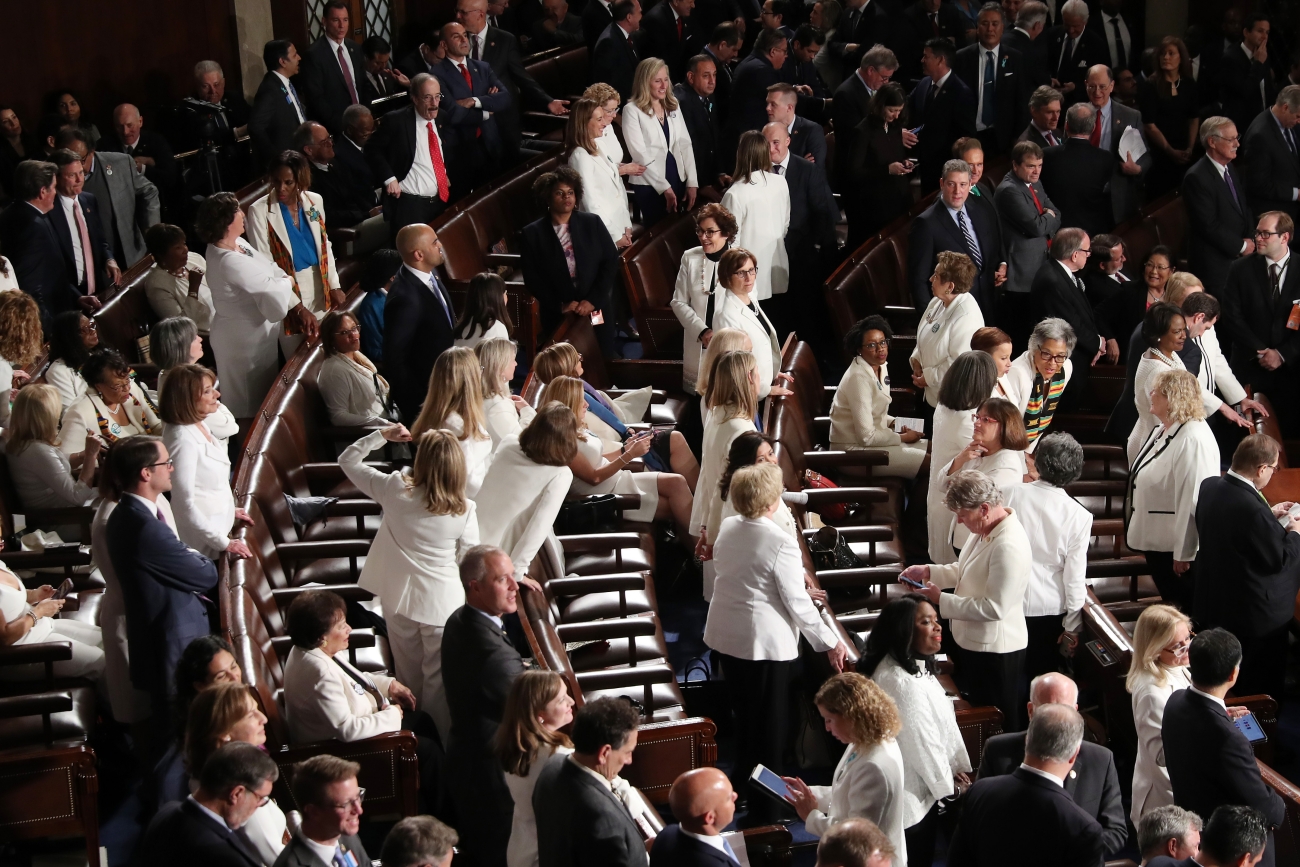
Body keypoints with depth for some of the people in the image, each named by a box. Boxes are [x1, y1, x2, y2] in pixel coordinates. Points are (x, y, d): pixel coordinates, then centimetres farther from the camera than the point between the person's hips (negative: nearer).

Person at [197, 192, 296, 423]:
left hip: (255, 336, 10)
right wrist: (288, 281, -7)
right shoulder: (230, 263, -32)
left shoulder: (237, 245, -1)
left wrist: (299, 310, -6)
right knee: (253, 408, 9)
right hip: (246, 343, -10)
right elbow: (274, 294, -30)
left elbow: (271, 271, 1)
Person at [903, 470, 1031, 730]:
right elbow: (965, 571, 16)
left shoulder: (1009, 547, -30)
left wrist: (941, 600, -23)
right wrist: (927, 572, 0)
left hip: (995, 650, -10)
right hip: (973, 642, 10)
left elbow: (994, 608, -29)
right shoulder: (985, 528, 0)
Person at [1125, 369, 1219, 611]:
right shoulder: (1162, 429, 4)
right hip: (1156, 540, 10)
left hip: (1176, 546, -10)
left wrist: (1183, 553, -25)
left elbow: (1192, 500, -28)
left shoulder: (1193, 439, -27)